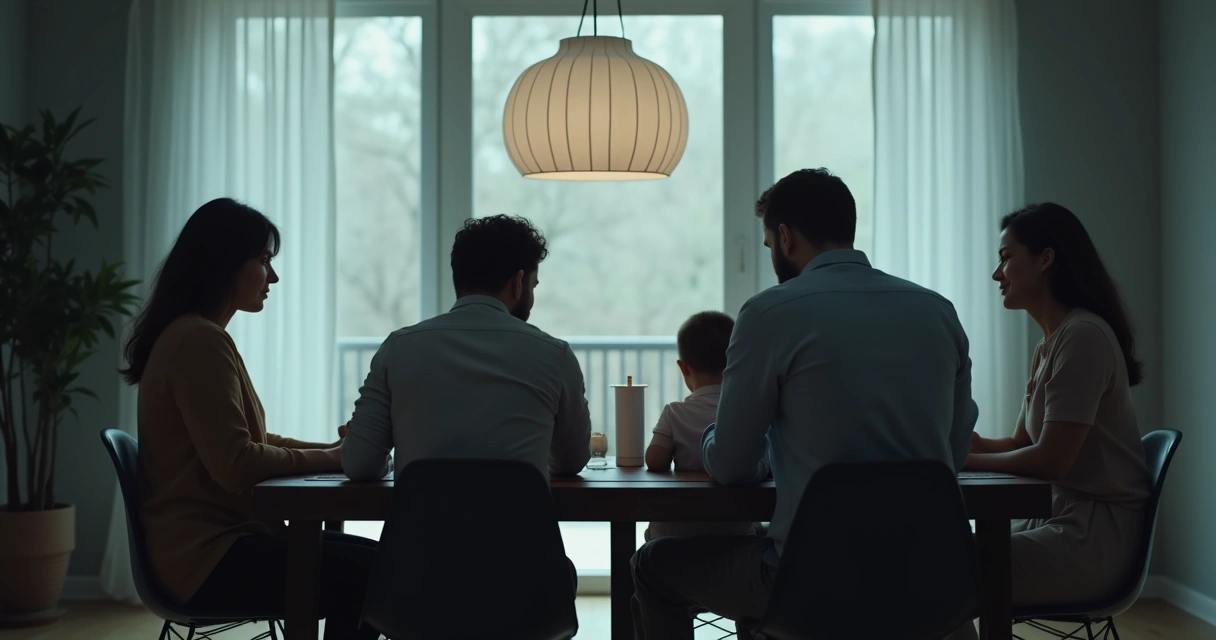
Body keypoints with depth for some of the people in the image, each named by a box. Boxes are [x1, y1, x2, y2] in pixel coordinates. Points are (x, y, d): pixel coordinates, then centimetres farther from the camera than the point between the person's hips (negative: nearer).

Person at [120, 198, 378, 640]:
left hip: (210, 542, 10)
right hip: (209, 557, -10)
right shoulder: (199, 341, -16)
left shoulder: (198, 337, 17)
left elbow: (248, 442, 19)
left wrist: (330, 449, 7)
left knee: (366, 559, 6)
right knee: (374, 572, -15)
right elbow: (237, 465, -22)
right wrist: (327, 459, -9)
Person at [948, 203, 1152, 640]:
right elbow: (1022, 445, 17)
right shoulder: (1049, 346, 14)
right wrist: (972, 443, -2)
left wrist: (964, 460, -10)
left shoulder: (1084, 336, -15)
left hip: (1093, 536, -9)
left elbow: (1050, 460, -19)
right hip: (1059, 519, 9)